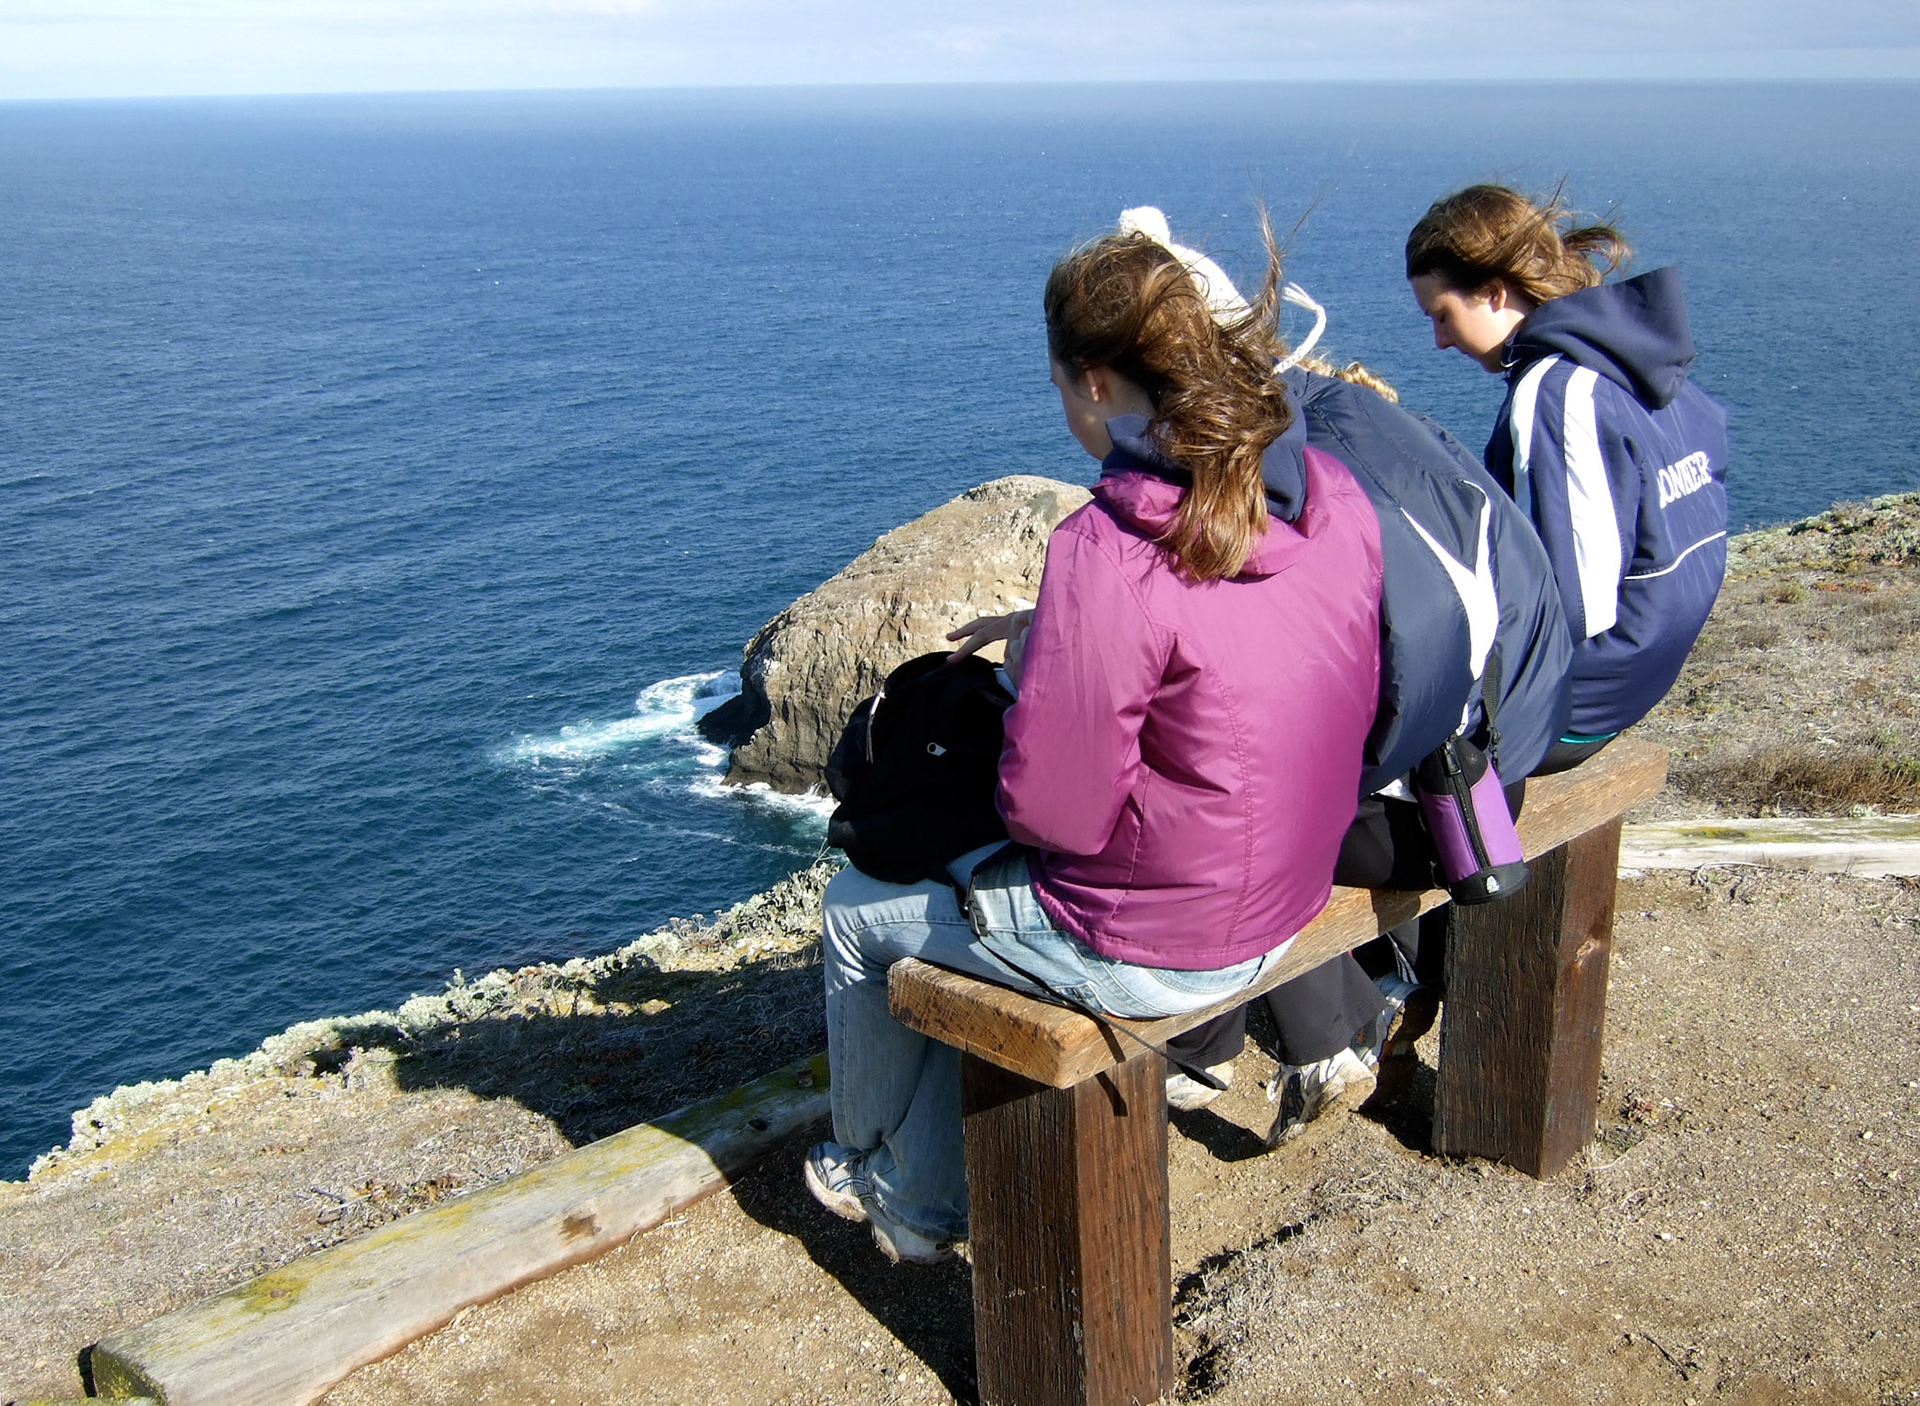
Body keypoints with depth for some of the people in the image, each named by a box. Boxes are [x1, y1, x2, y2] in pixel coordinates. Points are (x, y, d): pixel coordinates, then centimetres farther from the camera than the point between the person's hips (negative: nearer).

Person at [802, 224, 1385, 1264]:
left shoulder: (1107, 553, -29)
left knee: (858, 911, 18)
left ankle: (872, 1163, 46)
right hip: (1283, 902, 8)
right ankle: (922, 1208, 38)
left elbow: (1052, 811, -24)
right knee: (957, 873, 28)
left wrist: (1030, 677, -3)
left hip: (1145, 949, -8)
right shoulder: (1330, 496, -5)